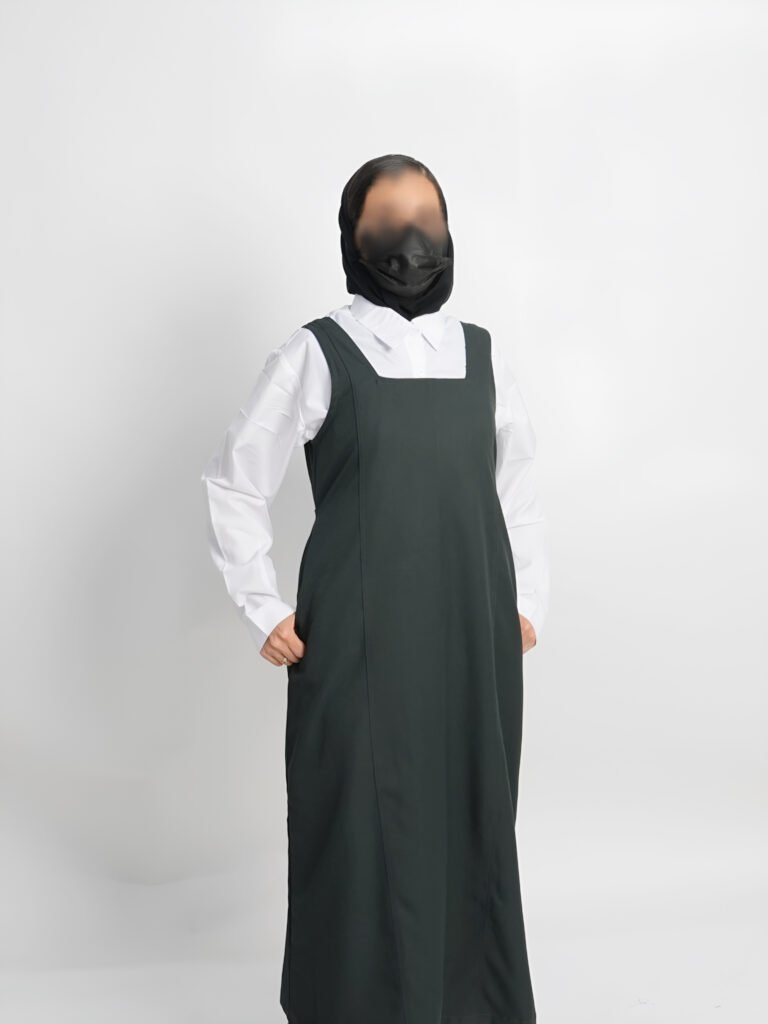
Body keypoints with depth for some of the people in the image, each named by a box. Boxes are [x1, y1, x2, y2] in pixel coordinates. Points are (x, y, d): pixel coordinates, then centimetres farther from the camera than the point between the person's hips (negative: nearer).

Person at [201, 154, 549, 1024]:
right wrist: (265, 615, -2)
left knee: (475, 829, 11)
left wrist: (528, 603, 12)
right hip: (361, 645, -4)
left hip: (475, 642, 4)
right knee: (363, 831, 1)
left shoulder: (482, 356, 10)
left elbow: (517, 492, 18)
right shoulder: (317, 354, -3)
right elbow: (232, 484, 1)